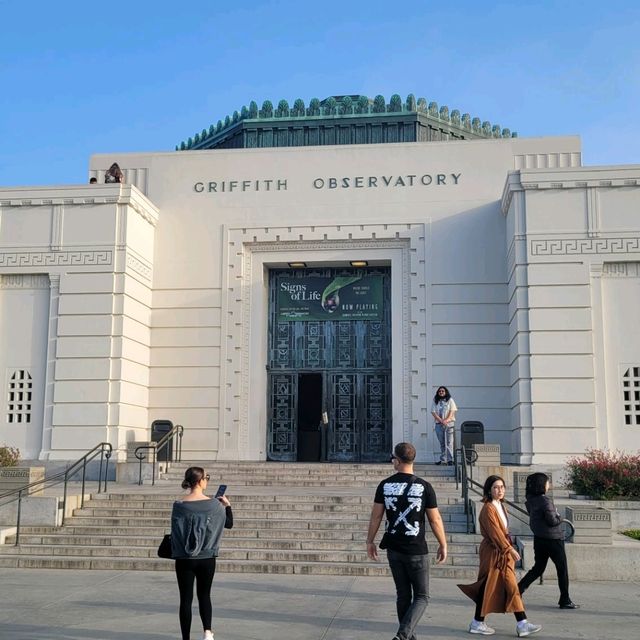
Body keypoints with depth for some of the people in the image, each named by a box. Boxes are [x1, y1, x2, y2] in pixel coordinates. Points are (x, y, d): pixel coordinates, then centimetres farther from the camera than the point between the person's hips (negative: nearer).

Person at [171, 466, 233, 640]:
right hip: (207, 559, 1)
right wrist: (227, 506, 21)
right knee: (204, 595, 16)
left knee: (186, 598, 9)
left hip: (184, 559, 0)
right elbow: (229, 524, 7)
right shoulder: (215, 505, -7)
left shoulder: (179, 506, -8)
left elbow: (174, 532, -1)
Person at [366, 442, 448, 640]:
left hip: (393, 549, 3)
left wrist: (370, 541, 12)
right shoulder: (424, 487, -9)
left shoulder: (384, 485, -3)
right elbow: (435, 520, -5)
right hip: (416, 550, -3)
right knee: (421, 597, 5)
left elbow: (376, 516, 0)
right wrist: (443, 544, 7)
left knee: (403, 595, 16)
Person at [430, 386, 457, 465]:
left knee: (449, 442, -8)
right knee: (442, 443, 5)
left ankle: (450, 459, -11)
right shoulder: (435, 401, 11)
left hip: (449, 423, -2)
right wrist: (441, 420, -12)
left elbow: (452, 411, -1)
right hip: (439, 424, 2)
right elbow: (433, 412, 1)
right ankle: (443, 460, 9)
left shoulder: (450, 400, 8)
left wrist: (447, 420, -15)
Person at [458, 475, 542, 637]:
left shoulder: (500, 507, 12)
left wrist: (509, 548, 12)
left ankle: (522, 624, 8)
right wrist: (510, 549, -22)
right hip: (493, 552, -9)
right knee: (488, 588, 0)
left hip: (504, 552, 9)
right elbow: (495, 532, -21)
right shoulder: (488, 509, -15)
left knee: (511, 587, 5)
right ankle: (477, 623, 13)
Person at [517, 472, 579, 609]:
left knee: (538, 567, 16)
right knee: (562, 569, 7)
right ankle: (565, 600, 13)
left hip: (539, 538, 7)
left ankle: (518, 589, 5)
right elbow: (552, 521, -21)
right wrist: (560, 517, 0)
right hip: (553, 539, -7)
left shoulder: (530, 500, 4)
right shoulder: (545, 501, -21)